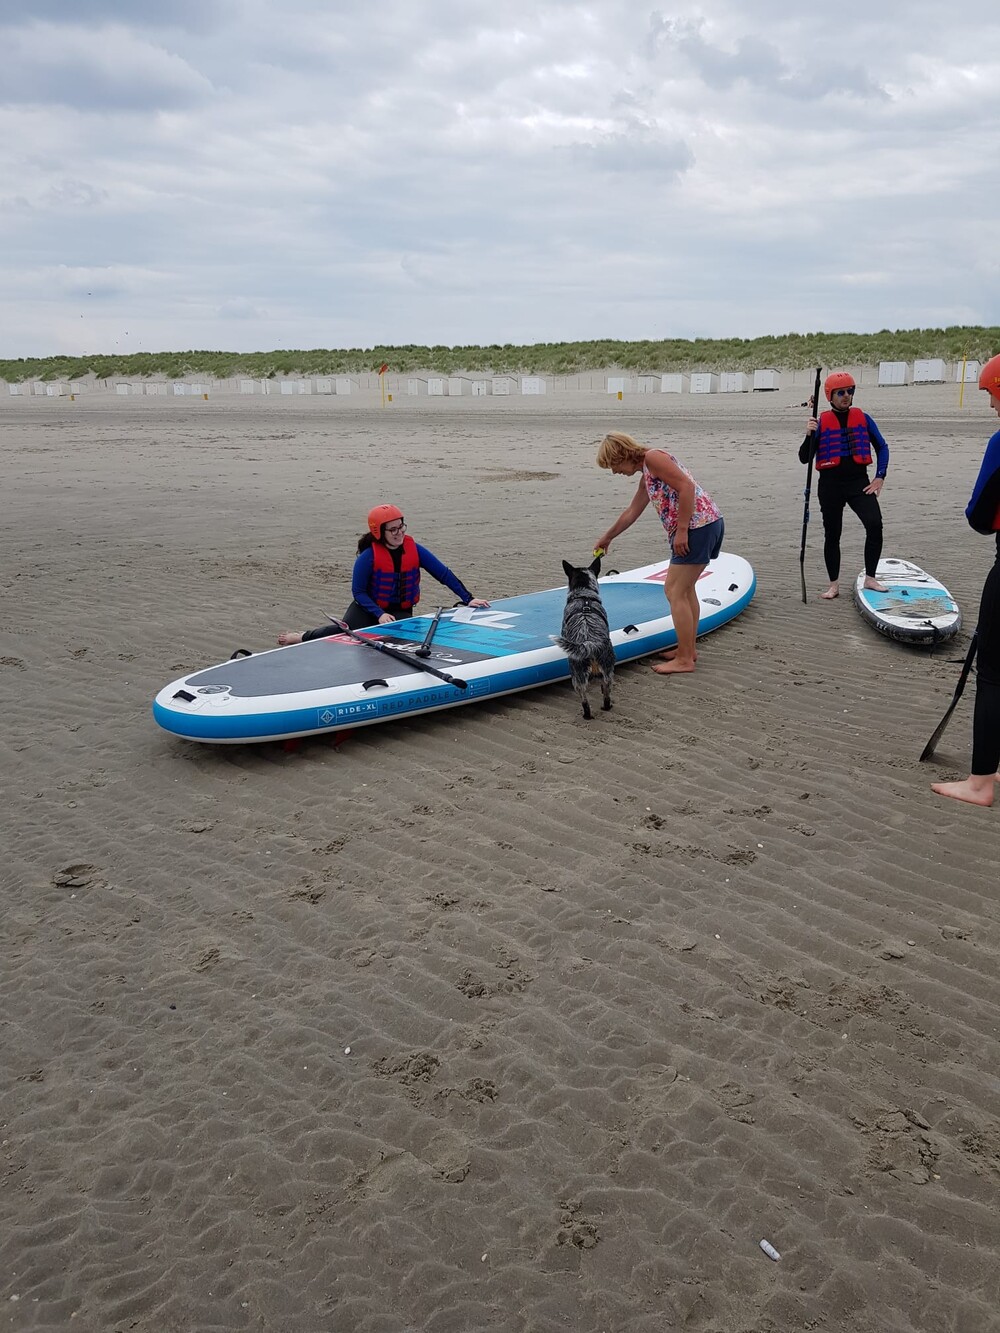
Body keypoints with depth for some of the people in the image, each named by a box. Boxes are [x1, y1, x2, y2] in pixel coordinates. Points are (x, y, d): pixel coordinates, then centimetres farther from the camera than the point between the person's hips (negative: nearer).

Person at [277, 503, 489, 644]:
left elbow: (444, 573, -5)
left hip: (401, 612, 3)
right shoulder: (369, 556, -15)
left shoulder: (414, 550, -7)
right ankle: (301, 637, -2)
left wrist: (468, 599, -10)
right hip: (368, 608, -3)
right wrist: (379, 614, -24)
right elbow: (358, 592, -11)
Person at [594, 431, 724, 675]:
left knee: (674, 591, -5)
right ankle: (688, 649, 31)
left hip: (698, 525, -10)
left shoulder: (653, 457, -8)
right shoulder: (646, 477, 22)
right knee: (685, 588, 21)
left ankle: (685, 659, 0)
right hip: (710, 524, 10)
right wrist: (607, 538, 46)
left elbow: (687, 486, -19)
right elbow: (631, 513, 34)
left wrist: (681, 530, -20)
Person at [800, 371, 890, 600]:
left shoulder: (862, 418, 3)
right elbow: (804, 458, -3)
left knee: (875, 524, -18)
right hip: (830, 484, 0)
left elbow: (882, 447, 11)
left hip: (859, 482, 1)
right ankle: (834, 584, 19)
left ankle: (870, 578, -7)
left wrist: (880, 477, 2)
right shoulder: (821, 422, 0)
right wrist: (810, 434, -19)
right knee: (832, 534, 7)